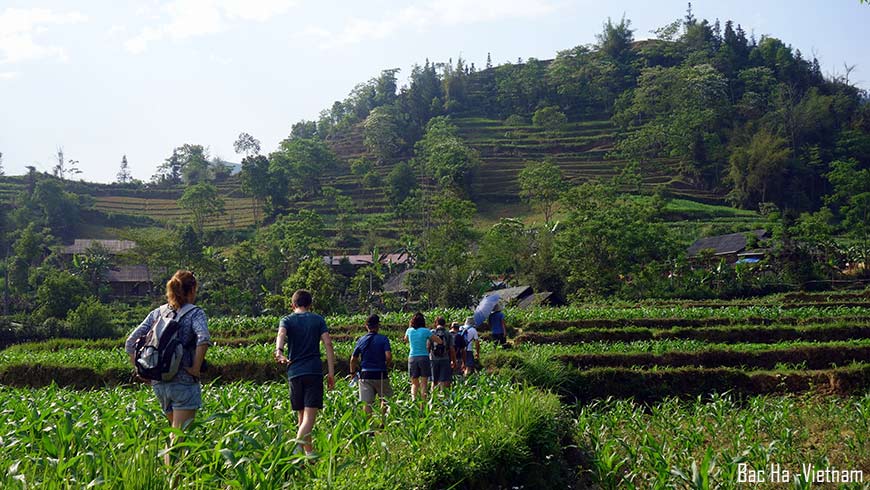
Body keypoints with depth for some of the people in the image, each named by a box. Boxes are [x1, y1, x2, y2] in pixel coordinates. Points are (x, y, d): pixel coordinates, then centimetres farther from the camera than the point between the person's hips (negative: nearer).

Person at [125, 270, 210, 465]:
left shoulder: (158, 313, 9)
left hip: (159, 383, 6)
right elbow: (203, 339, -27)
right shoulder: (195, 313, -7)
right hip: (184, 383, -6)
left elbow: (130, 343, 6)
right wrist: (196, 367, -16)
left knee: (174, 432, 23)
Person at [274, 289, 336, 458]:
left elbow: (281, 334, -15)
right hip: (314, 371, -1)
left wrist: (279, 352, -34)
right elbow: (328, 344, -1)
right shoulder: (318, 320, 10)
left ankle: (310, 452, 19)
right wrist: (331, 372, 0)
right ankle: (297, 446, -31)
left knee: (302, 415, 15)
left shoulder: (287, 320, 9)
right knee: (310, 415, -8)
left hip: (294, 372, 2)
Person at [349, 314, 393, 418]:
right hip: (380, 374, -2)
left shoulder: (361, 340, 5)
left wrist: (352, 372, 20)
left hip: (365, 375, 2)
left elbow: (353, 359, 6)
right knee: (385, 398, 17)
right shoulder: (383, 339, -5)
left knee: (366, 403, 3)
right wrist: (386, 366, 4)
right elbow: (388, 356, -15)